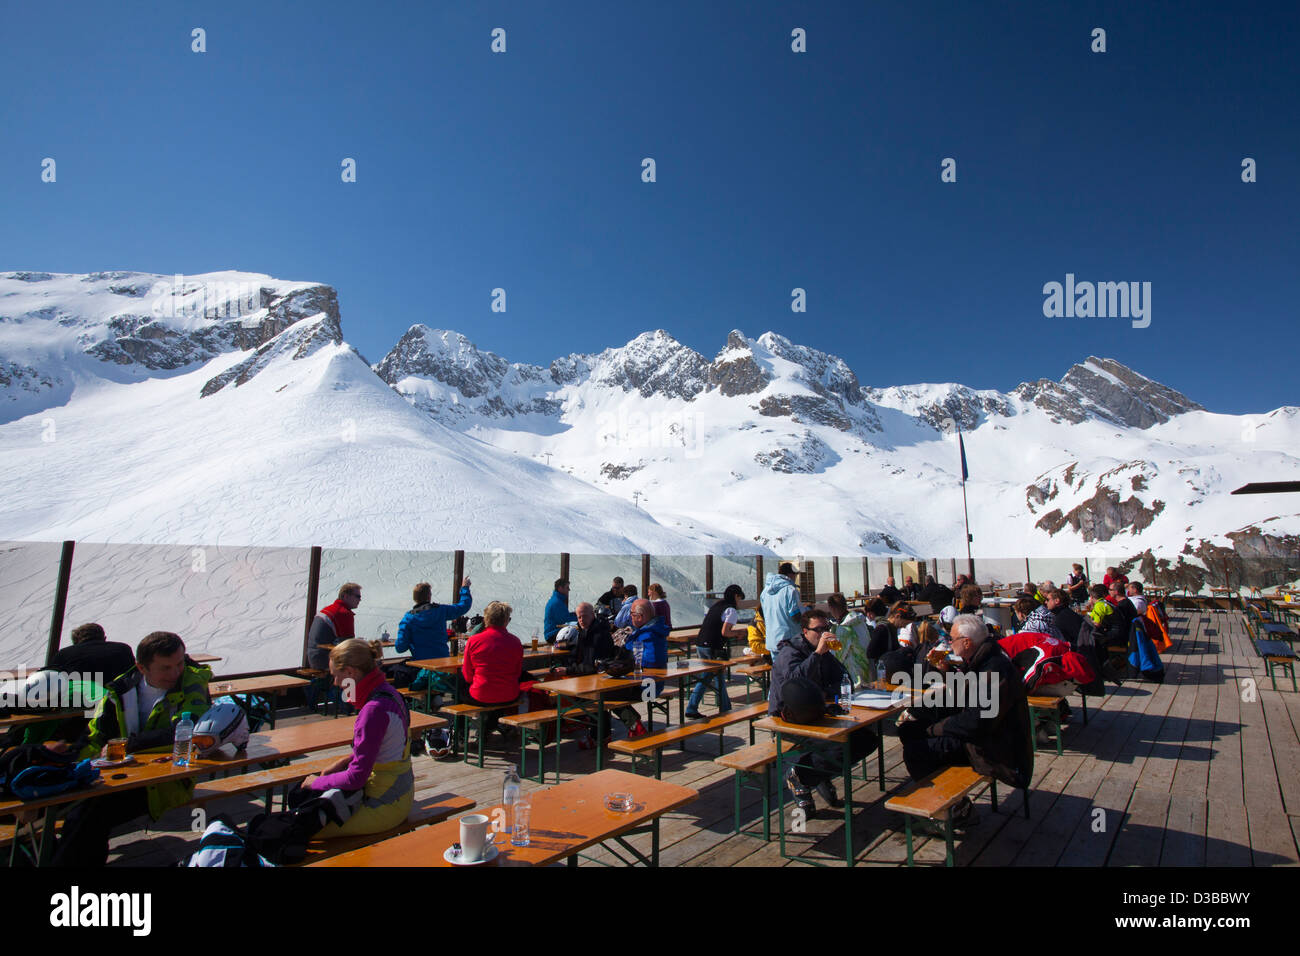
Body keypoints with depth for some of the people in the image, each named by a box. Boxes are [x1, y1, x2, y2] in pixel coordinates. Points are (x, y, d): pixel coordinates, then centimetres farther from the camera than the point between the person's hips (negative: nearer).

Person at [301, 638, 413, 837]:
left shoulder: (374, 710, -25)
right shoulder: (387, 693, 4)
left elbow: (356, 777, -21)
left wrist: (317, 782, -6)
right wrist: (345, 760, 9)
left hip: (385, 806, -9)